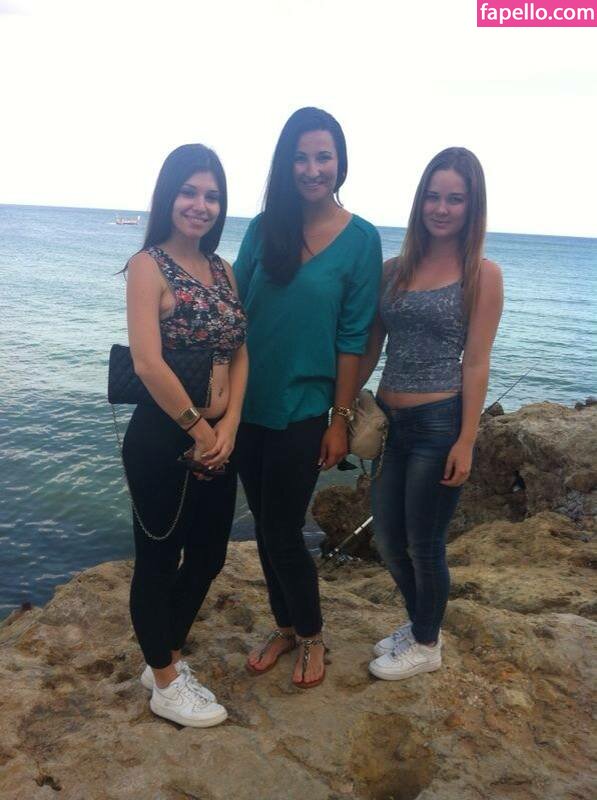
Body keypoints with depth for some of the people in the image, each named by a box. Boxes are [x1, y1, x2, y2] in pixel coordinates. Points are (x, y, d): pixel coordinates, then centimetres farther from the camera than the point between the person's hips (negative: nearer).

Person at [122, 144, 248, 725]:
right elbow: (148, 362, -22)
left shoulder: (221, 268, 9)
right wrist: (199, 430, -14)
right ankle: (165, 683, 31)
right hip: (162, 438, -7)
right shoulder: (149, 265, -12)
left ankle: (166, 658, 41)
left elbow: (240, 352, 5)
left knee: (208, 556, 18)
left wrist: (228, 425, -7)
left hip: (218, 437, 8)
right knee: (158, 559, 11)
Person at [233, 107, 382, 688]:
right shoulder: (263, 228, 3)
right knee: (264, 526, 15)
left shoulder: (360, 240, -6)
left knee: (283, 531, 4)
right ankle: (284, 628, 37)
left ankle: (311, 636, 30)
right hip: (249, 405, 4)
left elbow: (353, 339, -7)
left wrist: (340, 420, -7)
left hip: (301, 412, -4)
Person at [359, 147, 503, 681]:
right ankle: (417, 624, 43)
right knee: (388, 542, 16)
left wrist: (466, 442, -11)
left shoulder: (482, 274, -5)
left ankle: (426, 646, 34)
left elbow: (476, 364, -8)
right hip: (388, 420, 5)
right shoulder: (394, 269, 7)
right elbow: (368, 348, 10)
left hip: (439, 424, -5)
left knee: (424, 545, 9)